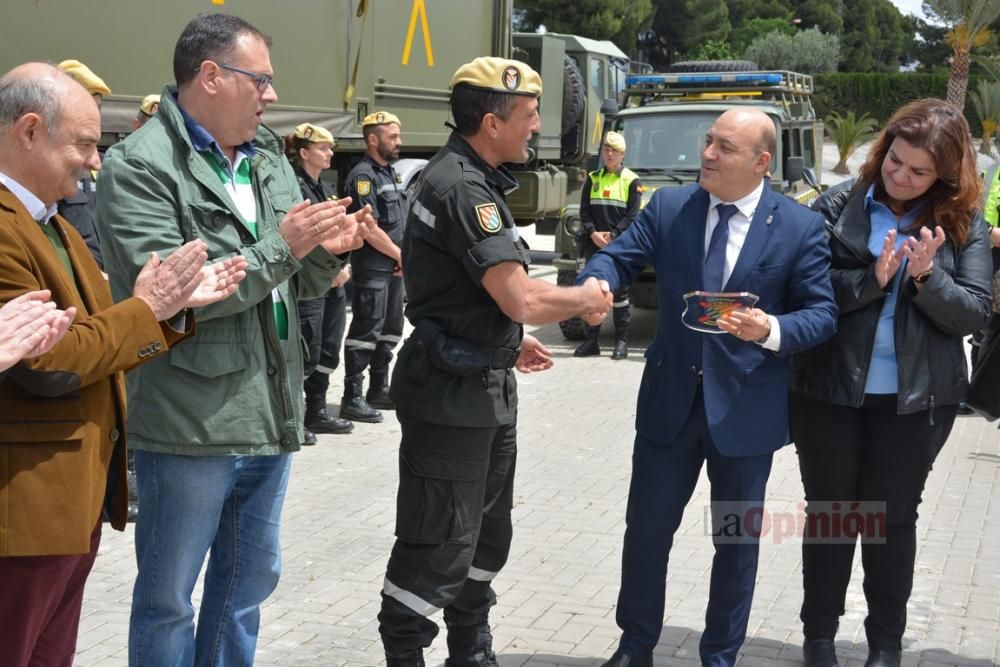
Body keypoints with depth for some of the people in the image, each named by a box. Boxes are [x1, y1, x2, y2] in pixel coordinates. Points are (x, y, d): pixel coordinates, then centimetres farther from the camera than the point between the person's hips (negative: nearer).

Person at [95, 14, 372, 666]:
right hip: (188, 423, -7)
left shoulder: (269, 157, 11)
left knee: (250, 579, 21)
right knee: (168, 597, 9)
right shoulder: (139, 166, -11)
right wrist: (281, 247, -19)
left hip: (271, 413, 7)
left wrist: (327, 252, -8)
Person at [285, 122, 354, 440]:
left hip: (333, 285, 9)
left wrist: (344, 267, 3)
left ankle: (316, 412, 24)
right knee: (306, 353, -7)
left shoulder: (325, 189, 18)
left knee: (329, 350, 13)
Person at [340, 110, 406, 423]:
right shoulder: (363, 175, -13)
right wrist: (400, 255, -10)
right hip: (371, 269, -9)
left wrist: (402, 258, 6)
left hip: (393, 268, 9)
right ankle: (352, 398, -3)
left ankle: (379, 390, 27)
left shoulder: (390, 173, 16)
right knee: (366, 332, -8)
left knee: (390, 331, 16)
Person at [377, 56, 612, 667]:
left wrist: (510, 342, 20)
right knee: (439, 546, -1)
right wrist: (586, 297, -9)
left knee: (486, 535, 20)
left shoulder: (471, 179, 13)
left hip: (485, 386, 11)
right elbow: (522, 299, -26)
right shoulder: (461, 186, -20)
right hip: (452, 392, -11)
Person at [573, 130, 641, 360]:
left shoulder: (632, 181, 1)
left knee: (619, 292, -1)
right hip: (594, 244, 4)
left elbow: (632, 215, -5)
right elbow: (584, 210, 7)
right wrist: (593, 233, -9)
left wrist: (612, 235, -14)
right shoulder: (593, 179, 12)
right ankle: (591, 341, 11)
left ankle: (621, 342, 3)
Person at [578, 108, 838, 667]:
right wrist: (596, 283, -29)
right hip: (670, 400, 2)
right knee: (647, 528, 11)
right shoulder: (668, 206, 0)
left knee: (737, 539, 13)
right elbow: (620, 257, -6)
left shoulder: (801, 227, -6)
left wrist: (772, 330, -26)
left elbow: (823, 313, -6)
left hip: (746, 408, -2)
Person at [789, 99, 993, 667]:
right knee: (828, 512, 12)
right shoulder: (838, 205, -5)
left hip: (916, 398, 0)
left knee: (895, 516, 13)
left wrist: (927, 278, -23)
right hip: (830, 390, 0)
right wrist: (872, 280, -22)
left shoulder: (963, 224, -2)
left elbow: (975, 312, -7)